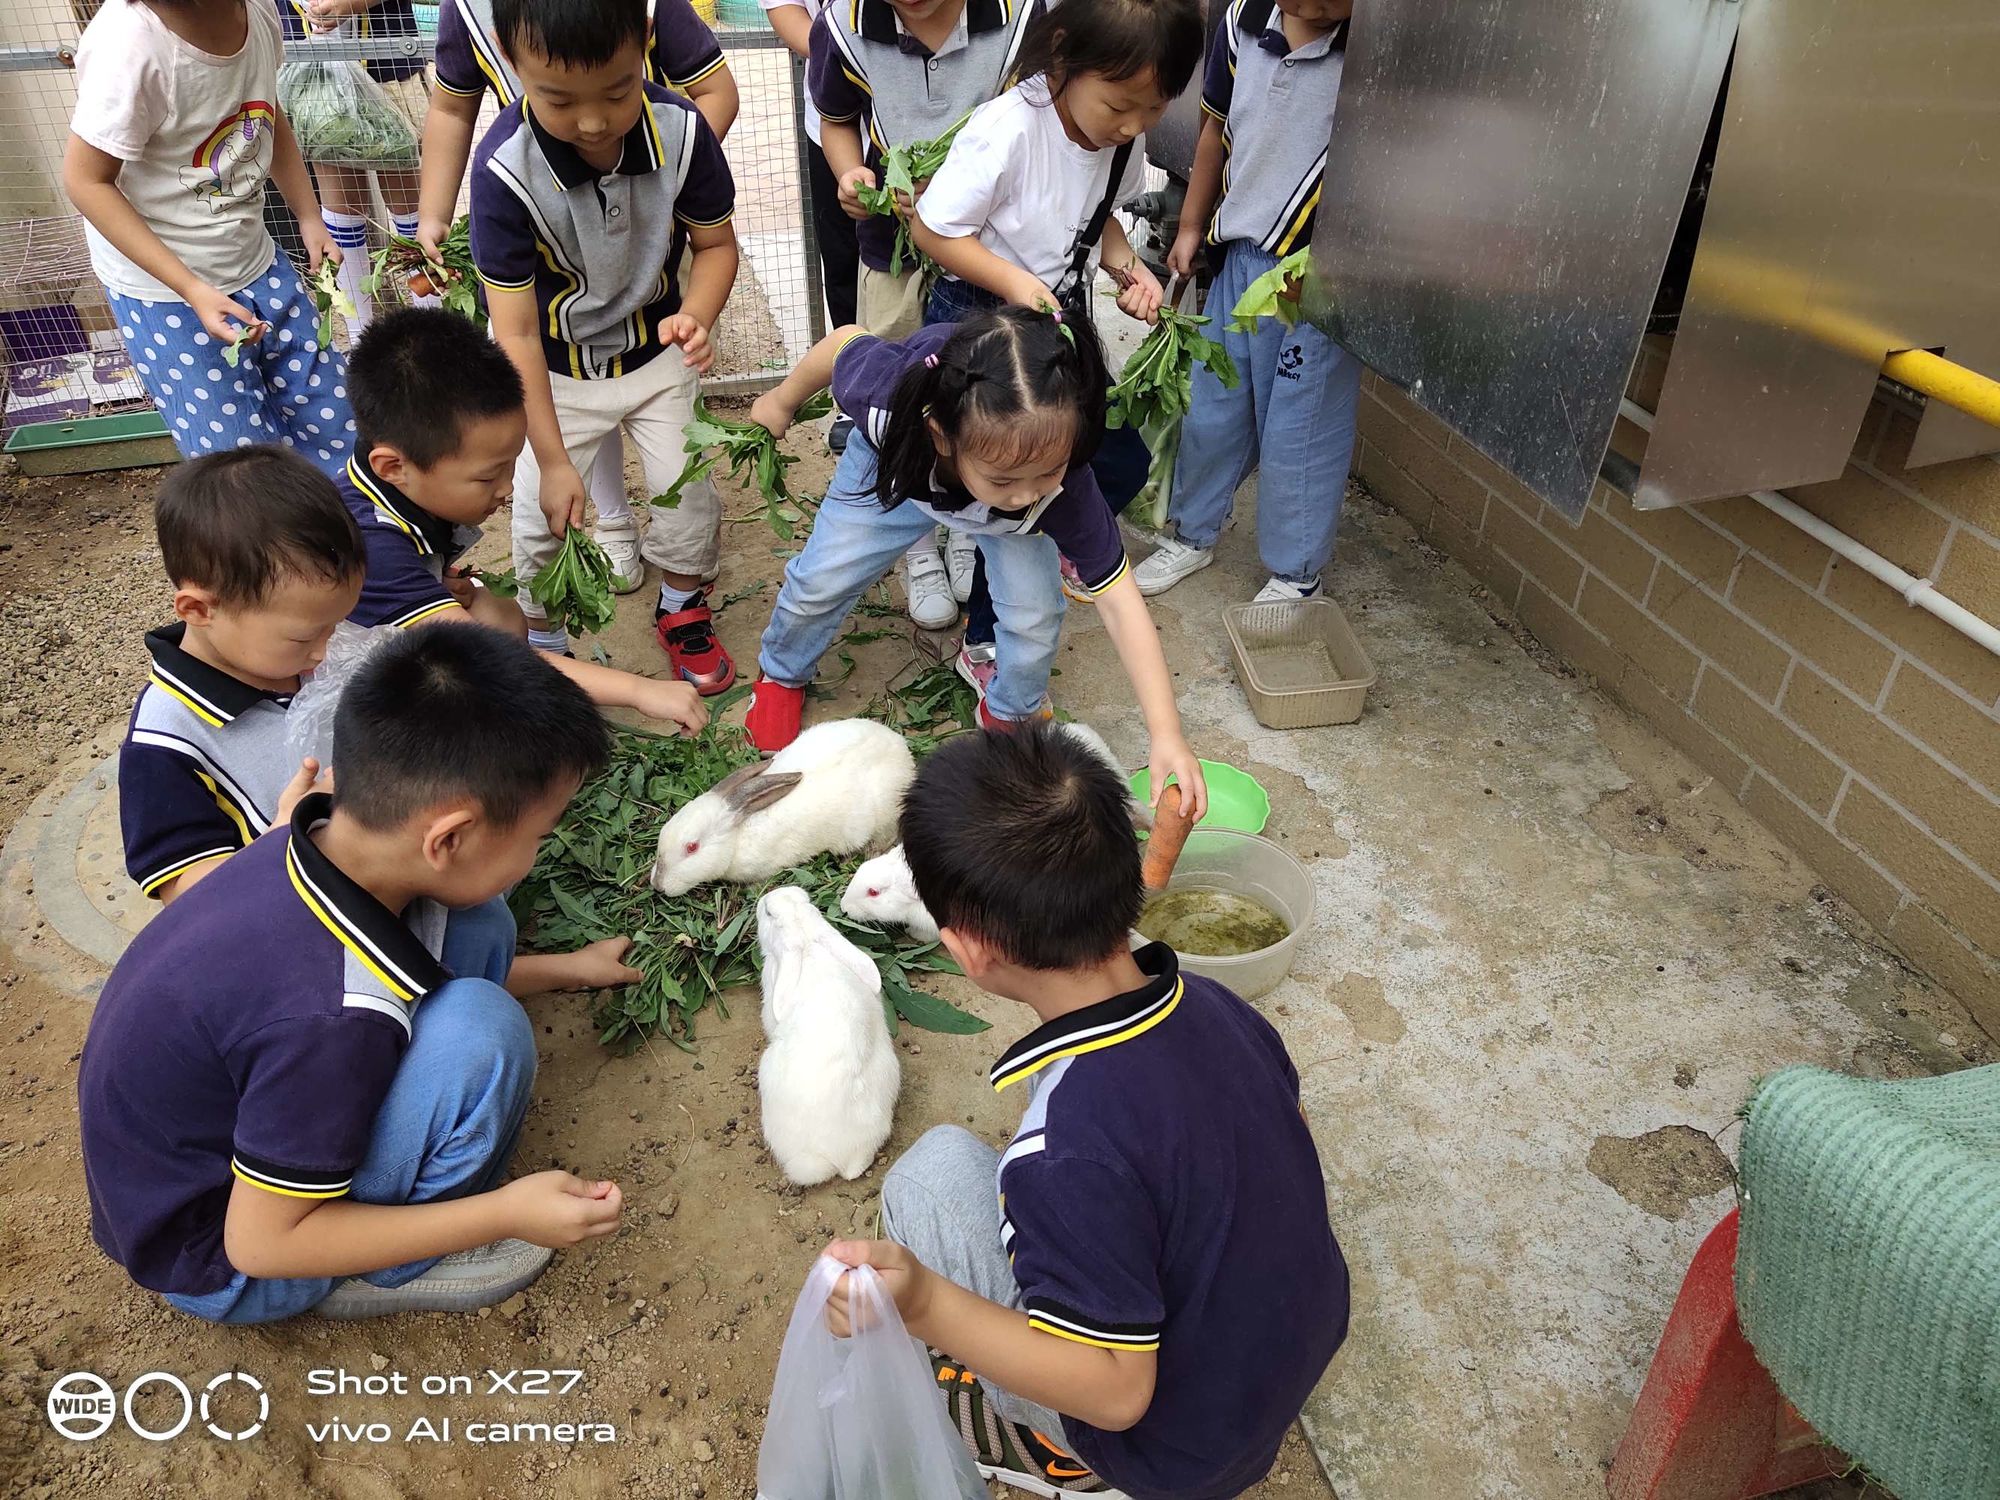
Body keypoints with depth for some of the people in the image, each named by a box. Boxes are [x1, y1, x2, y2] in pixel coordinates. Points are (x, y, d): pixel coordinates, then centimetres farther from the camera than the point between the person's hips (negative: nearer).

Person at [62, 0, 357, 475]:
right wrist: (192, 290, -26)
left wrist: (310, 218, 2)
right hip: (163, 287, -6)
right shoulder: (128, 42, -27)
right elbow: (86, 181, -19)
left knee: (331, 416, 14)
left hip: (255, 259, 6)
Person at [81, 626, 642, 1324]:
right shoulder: (332, 1017, -39)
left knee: (474, 929, -5)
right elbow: (262, 1243, -25)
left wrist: (566, 970, 14)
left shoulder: (327, 841, -15)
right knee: (479, 1031, -28)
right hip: (218, 1263, -7)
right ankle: (389, 1271, -3)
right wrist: (506, 1212, -21)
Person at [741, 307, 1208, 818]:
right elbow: (846, 341, -24)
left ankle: (1010, 713, 21)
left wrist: (1166, 733, -42)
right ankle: (781, 675, 40)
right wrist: (782, 401, -3)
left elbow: (1118, 600, -36)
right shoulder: (887, 398, -47)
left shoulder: (1063, 487, -44)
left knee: (1034, 615, -14)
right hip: (897, 463, 1)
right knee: (821, 579, 5)